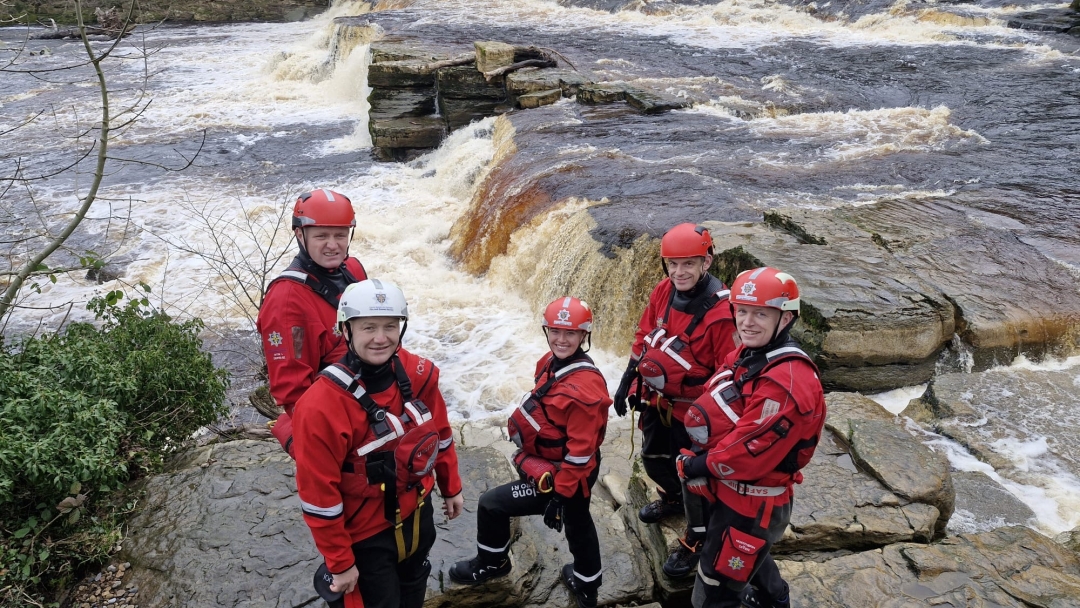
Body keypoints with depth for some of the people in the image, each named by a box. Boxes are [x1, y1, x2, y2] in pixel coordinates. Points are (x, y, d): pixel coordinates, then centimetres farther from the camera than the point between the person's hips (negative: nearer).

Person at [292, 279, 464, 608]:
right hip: (365, 535, -5)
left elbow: (440, 433, 4)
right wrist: (340, 563, -14)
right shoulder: (321, 406, -30)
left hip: (418, 515, 6)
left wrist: (451, 487, 13)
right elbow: (319, 497, -22)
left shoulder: (419, 373, -14)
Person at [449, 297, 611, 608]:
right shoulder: (551, 362, -4)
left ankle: (490, 564, 27)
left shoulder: (584, 388, -32)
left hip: (560, 476, -9)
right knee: (578, 523, 26)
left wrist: (560, 494, -22)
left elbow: (580, 452, -28)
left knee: (492, 504, 0)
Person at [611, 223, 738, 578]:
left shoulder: (721, 311, -28)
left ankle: (696, 541, 35)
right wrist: (628, 384, 10)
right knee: (653, 459, 27)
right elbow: (644, 339, 6)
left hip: (693, 411, -7)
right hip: (658, 402, 7)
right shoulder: (663, 292, -7)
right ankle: (671, 499, 57)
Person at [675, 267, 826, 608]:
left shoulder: (787, 382, -31)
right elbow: (711, 412, 7)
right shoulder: (745, 356, 0)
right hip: (733, 491, 10)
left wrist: (697, 467, -16)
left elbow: (748, 453, -31)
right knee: (747, 554, 36)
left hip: (751, 505, -10)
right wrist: (696, 460, -7)